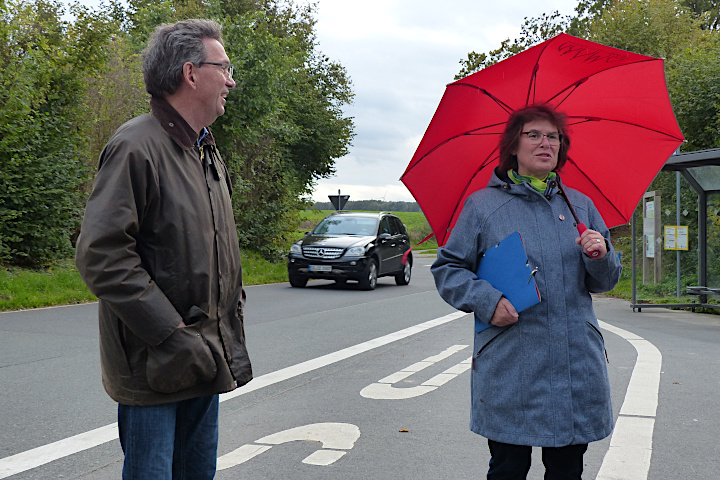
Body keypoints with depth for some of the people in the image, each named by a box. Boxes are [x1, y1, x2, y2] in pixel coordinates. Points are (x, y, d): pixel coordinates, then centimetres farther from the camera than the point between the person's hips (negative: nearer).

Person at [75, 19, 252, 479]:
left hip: (206, 357, 9)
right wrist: (172, 334, -22)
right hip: (155, 367, -8)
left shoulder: (209, 153, 14)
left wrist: (230, 334, 14)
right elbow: (101, 254, -22)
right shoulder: (136, 146, -15)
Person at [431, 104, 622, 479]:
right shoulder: (483, 205, 2)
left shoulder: (580, 205, 12)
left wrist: (601, 255, -8)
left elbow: (605, 282, 14)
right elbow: (447, 268, 3)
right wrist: (487, 300, -13)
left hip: (577, 367, 3)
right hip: (510, 369, -3)